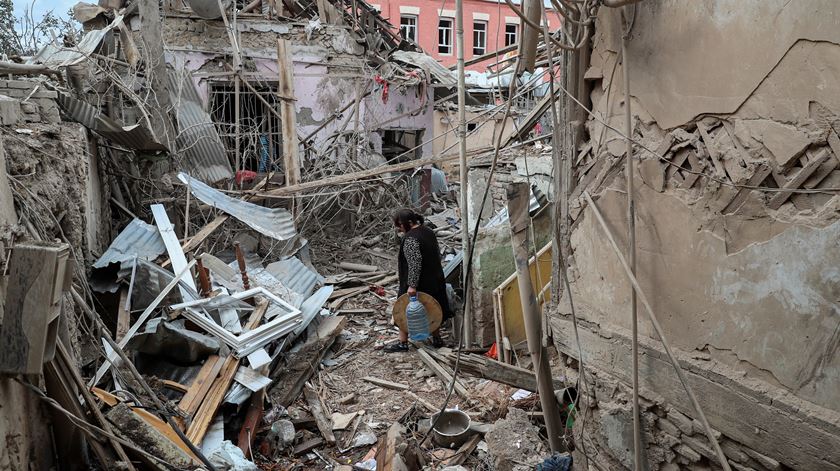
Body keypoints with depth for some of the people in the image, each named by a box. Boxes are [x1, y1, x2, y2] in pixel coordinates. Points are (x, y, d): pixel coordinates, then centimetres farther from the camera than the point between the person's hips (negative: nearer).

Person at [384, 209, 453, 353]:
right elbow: (438, 253, 15)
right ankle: (437, 339, 28)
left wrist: (412, 285, -27)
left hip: (418, 282, -9)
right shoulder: (429, 231, 6)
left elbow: (414, 263, -28)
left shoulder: (410, 238, -22)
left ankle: (403, 343, 14)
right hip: (435, 279, 9)